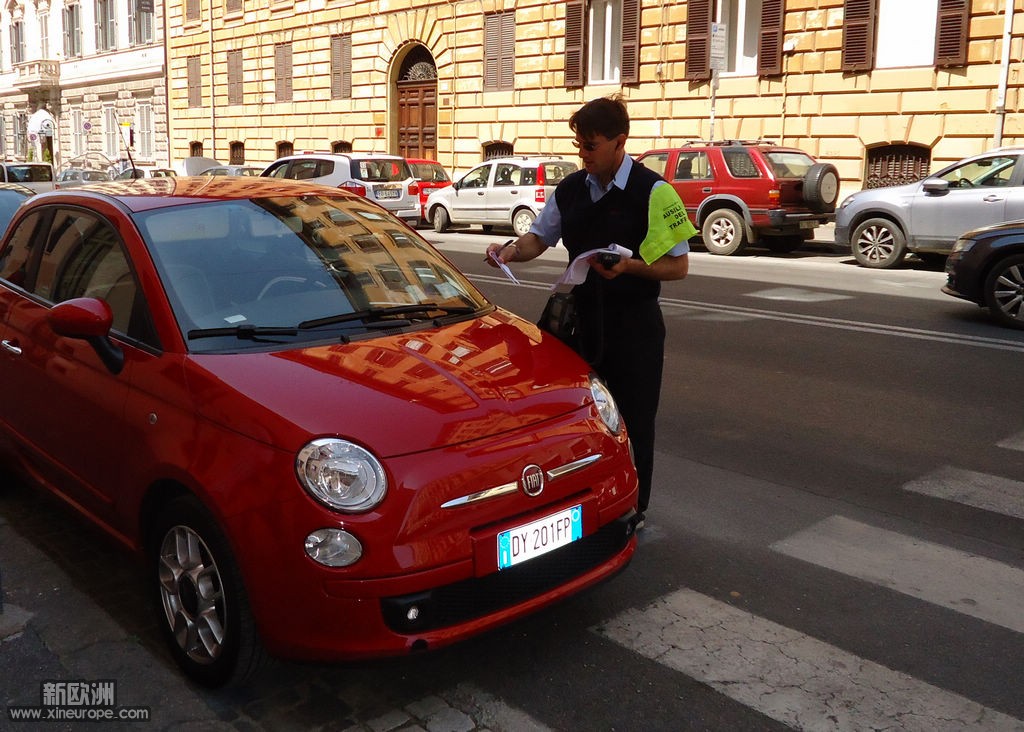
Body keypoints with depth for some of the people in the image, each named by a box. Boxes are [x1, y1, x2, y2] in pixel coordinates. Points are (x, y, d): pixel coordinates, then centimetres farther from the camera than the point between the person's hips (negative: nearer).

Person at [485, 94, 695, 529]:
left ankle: (634, 511, 23)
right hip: (584, 317, 5)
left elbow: (678, 265, -10)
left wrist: (628, 266, -26)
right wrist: (513, 250, -5)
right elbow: (540, 236, 16)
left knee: (632, 419, 6)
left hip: (634, 325, -5)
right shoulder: (571, 189, 6)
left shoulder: (652, 192, -12)